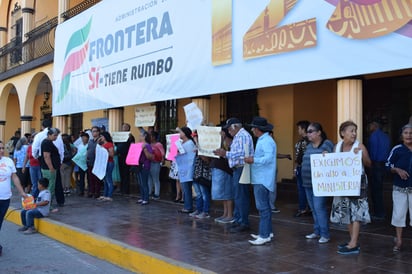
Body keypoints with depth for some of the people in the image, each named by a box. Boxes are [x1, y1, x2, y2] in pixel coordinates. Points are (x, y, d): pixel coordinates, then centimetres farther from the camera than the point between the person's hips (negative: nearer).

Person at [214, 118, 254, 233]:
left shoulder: (243, 136, -13)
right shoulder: (238, 136, 19)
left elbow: (242, 153, -25)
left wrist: (226, 154, -27)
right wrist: (224, 153, 7)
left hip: (241, 169, -11)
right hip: (237, 169, 11)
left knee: (241, 197, -7)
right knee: (238, 196, 14)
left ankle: (243, 223, -2)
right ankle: (238, 220, 22)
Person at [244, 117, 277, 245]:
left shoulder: (266, 141, -16)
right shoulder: (262, 140, 17)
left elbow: (268, 158, -26)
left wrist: (253, 160, -26)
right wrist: (253, 158, 6)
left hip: (263, 180, -11)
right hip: (260, 178, 11)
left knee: (263, 207, -9)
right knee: (265, 206, 16)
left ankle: (264, 235, -6)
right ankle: (268, 231, 25)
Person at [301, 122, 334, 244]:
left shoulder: (327, 144, -7)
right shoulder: (309, 146, 16)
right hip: (308, 183, 8)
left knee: (319, 208, -10)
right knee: (313, 208, 13)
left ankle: (325, 234, -3)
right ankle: (317, 231, 23)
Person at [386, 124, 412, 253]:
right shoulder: (397, 149, -4)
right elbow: (388, 165, -1)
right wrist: (397, 170, -18)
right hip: (399, 188, -1)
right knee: (399, 214, 6)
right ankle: (398, 241, 18)